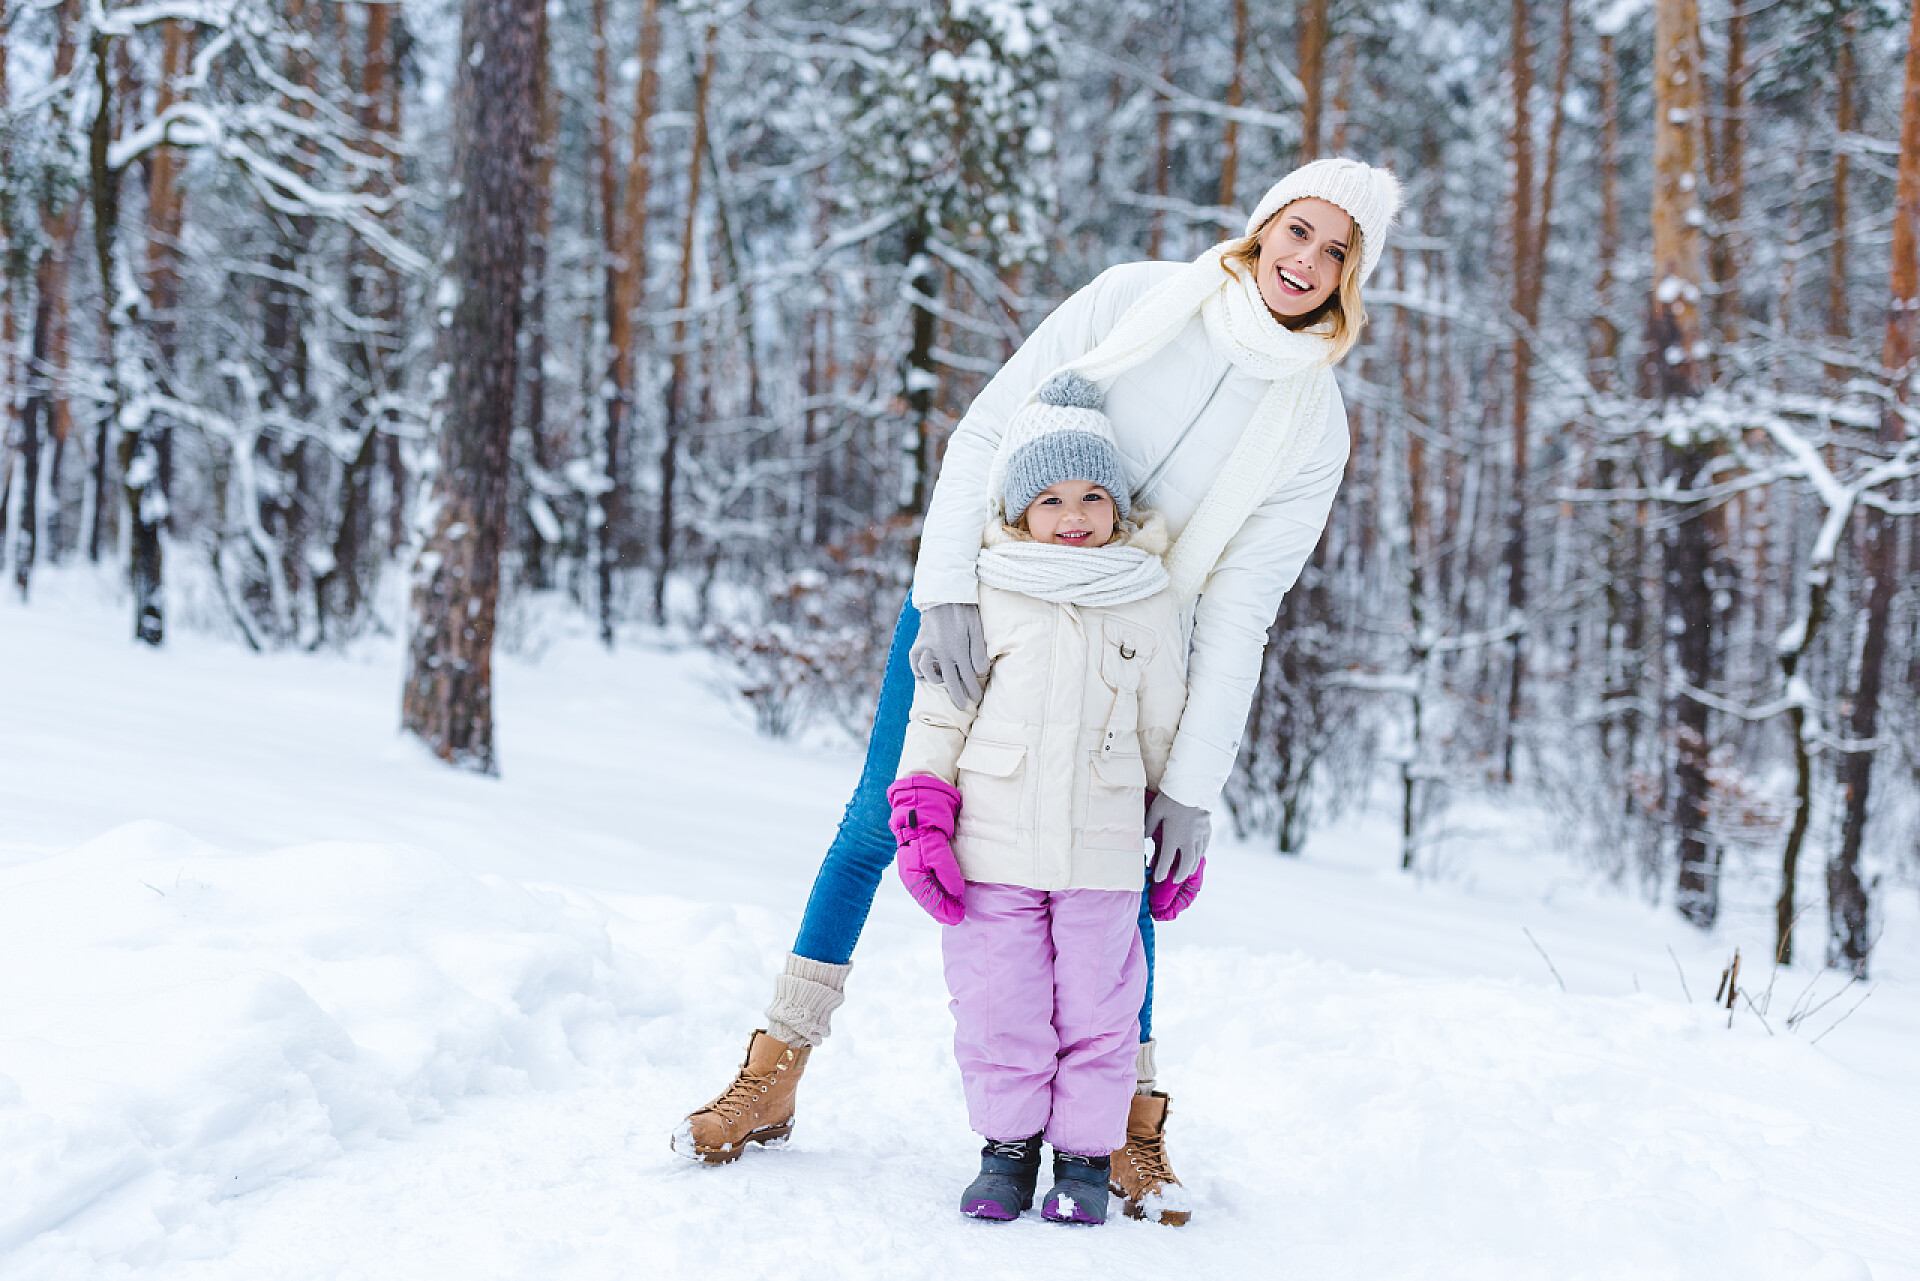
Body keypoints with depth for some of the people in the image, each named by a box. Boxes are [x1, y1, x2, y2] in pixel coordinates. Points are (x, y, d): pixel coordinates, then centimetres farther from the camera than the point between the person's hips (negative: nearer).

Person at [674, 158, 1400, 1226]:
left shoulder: (1313, 427, -6)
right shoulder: (1136, 299, -8)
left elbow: (1238, 612, -8)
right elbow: (983, 435, -10)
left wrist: (1195, 781, -13)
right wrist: (947, 592, -21)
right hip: (977, 610, 0)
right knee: (877, 825, 2)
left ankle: (1129, 1122, 13)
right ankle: (770, 1080, 13)